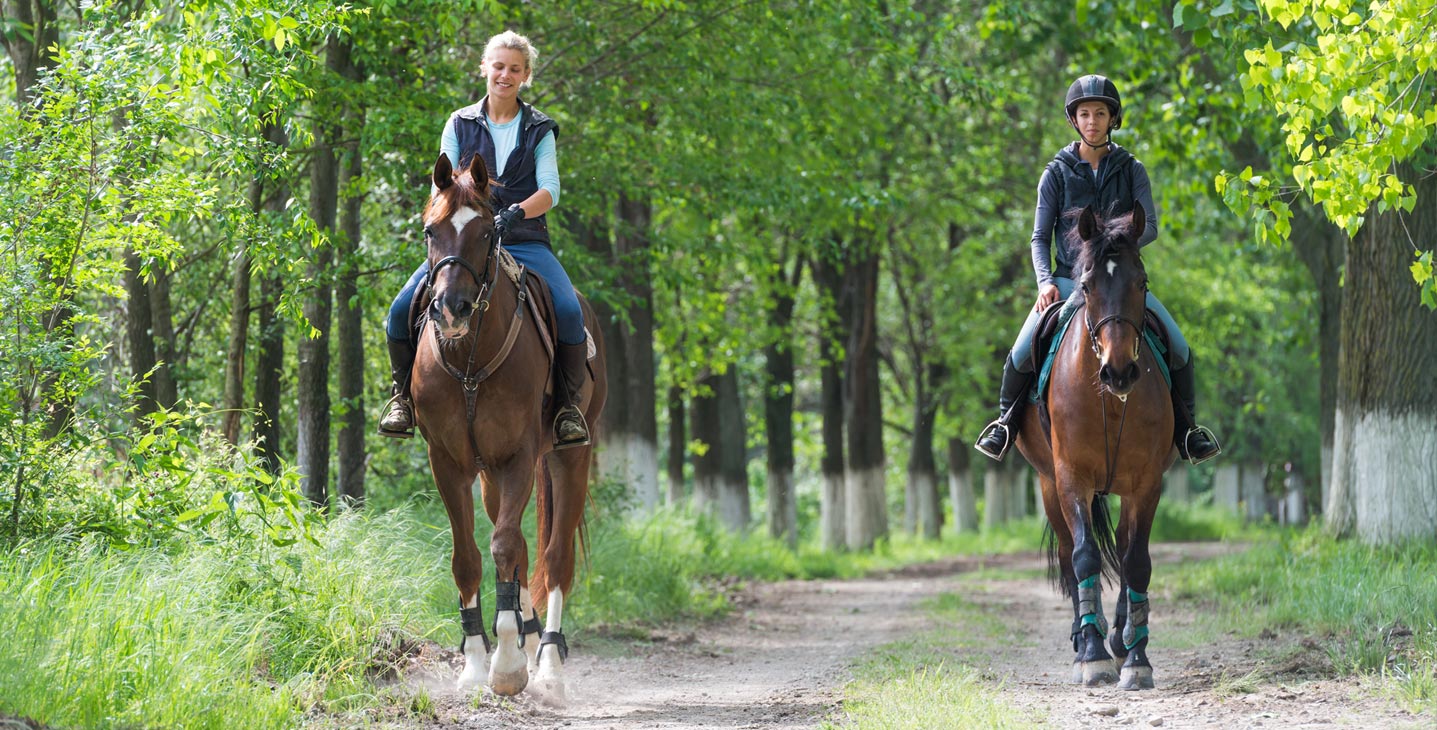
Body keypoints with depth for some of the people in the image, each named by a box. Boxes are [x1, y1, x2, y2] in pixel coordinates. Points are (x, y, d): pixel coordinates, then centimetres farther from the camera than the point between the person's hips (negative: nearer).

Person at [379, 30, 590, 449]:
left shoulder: (539, 130, 10)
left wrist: (516, 212, -24)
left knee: (569, 311, -28)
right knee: (401, 310, -20)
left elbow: (550, 190, -3)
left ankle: (568, 404, -9)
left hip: (523, 240, -1)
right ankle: (403, 393, 4)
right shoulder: (460, 125, 12)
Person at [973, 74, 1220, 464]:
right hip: (1068, 281, -1)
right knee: (1021, 354, -18)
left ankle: (1186, 428, 7)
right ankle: (1006, 422, 7)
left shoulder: (1131, 169, 4)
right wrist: (1045, 282, -15)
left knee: (1179, 349, -14)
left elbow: (1150, 227, -3)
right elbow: (1040, 237, 2)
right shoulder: (1057, 173, 2)